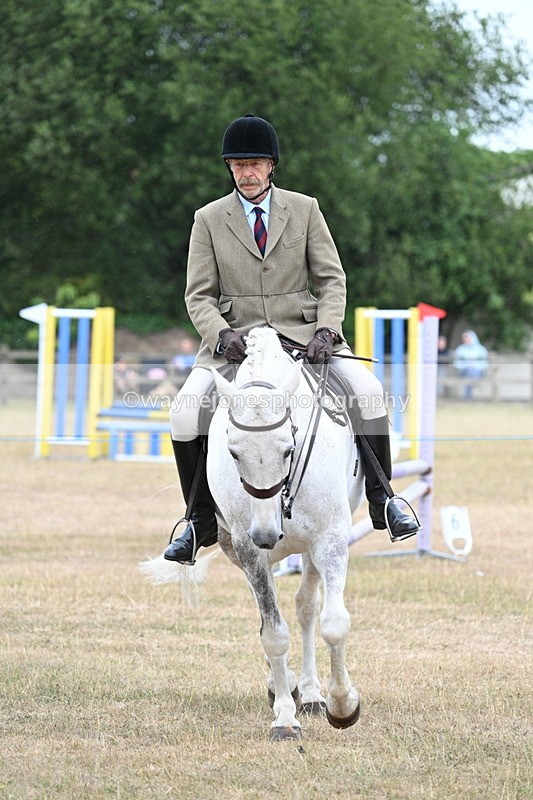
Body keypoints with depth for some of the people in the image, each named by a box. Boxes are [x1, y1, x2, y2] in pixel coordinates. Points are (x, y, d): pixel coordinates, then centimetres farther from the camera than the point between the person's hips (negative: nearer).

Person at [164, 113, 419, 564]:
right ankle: (202, 520, -4)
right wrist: (221, 335, -18)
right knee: (185, 414, -22)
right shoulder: (209, 219, 5)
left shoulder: (305, 210, 6)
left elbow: (332, 280, 5)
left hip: (302, 329, 0)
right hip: (234, 336, 0)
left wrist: (327, 330, -14)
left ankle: (381, 501, -6)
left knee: (368, 390, -22)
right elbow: (199, 295, 3)